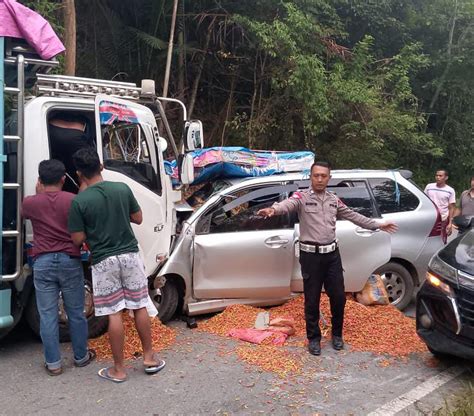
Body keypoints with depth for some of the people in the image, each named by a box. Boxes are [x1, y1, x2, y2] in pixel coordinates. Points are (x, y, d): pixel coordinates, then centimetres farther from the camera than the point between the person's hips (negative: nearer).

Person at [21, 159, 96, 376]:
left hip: (43, 263, 1)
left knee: (48, 315, 8)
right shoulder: (74, 200, -7)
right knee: (76, 313, 12)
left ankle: (53, 363, 14)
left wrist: (38, 193, 26)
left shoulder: (30, 202, -2)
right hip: (70, 261, 0)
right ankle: (81, 356, 25)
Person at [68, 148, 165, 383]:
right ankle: (149, 359, 23)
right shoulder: (122, 189, -2)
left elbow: (78, 239, -8)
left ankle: (118, 369, 16)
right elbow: (138, 219, 8)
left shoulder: (79, 201, -11)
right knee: (140, 307, 13)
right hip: (130, 255, 3)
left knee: (114, 314, 4)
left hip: (103, 261, -3)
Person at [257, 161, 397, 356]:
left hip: (332, 254, 5)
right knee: (312, 300, 4)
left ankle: (337, 334, 29)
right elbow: (287, 204, -29)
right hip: (311, 255, -4)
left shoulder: (334, 200, 11)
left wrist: (377, 224, 24)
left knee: (338, 297, 9)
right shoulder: (301, 197, -7)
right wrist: (272, 209, -51)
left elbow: (354, 216, 21)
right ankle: (314, 338, 20)